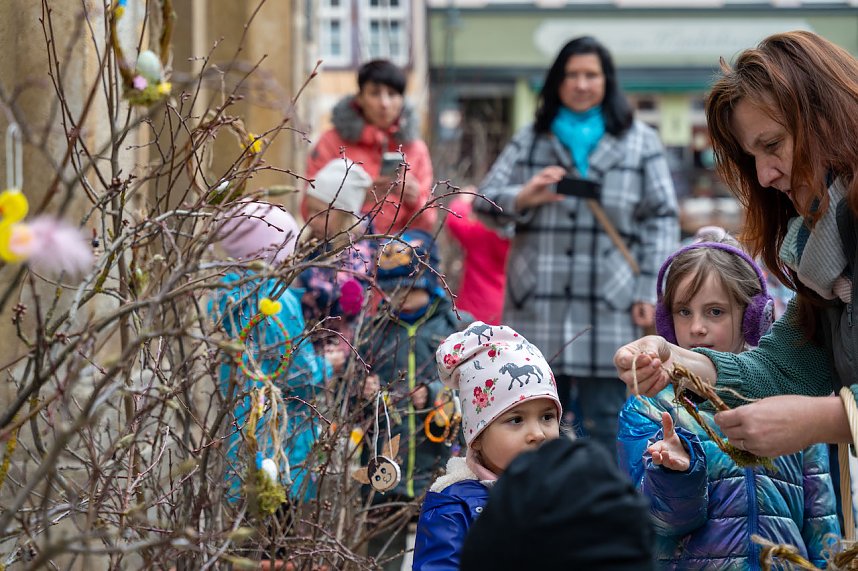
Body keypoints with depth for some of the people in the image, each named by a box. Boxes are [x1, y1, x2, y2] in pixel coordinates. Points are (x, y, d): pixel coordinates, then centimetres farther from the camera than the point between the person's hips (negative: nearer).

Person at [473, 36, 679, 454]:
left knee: (602, 427, -2)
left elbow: (661, 219, 6)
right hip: (538, 305, 2)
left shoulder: (640, 143, 10)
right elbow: (484, 201, 11)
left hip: (609, 308, -2)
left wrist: (650, 292, -3)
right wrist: (523, 198, -11)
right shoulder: (530, 141, 15)